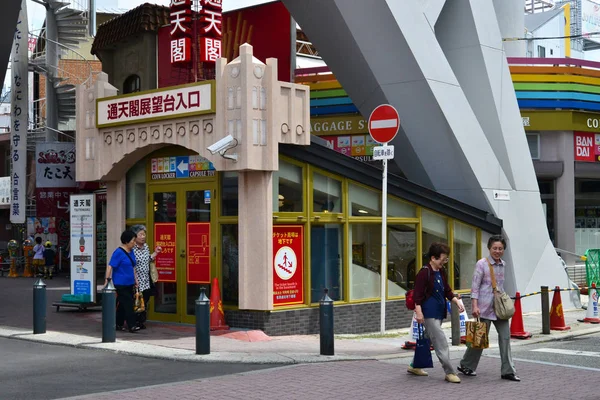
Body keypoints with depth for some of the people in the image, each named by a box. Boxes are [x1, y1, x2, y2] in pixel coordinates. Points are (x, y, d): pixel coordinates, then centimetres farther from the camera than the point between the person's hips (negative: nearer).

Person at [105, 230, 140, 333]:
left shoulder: (131, 251, 13)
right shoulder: (118, 252, -14)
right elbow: (110, 266, -17)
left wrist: (135, 279, 23)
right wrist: (107, 279, -23)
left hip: (129, 283, 8)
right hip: (121, 284, -8)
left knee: (122, 305, 12)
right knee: (128, 304, -10)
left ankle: (119, 324, 19)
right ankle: (131, 326, -10)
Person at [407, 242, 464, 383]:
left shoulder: (441, 272, 13)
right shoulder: (424, 273, -14)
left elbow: (447, 291, 20)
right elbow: (418, 294, -16)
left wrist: (457, 301, 7)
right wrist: (419, 312, -22)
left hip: (439, 312, 9)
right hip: (429, 313, -9)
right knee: (441, 342, -9)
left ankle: (415, 366, 29)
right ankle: (450, 373, -6)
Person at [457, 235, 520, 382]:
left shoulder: (503, 265, 10)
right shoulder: (481, 264, -9)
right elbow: (475, 286, -11)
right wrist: (475, 305, -18)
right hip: (485, 306, -6)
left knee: (505, 336, 0)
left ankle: (508, 371, 5)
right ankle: (466, 365, 21)